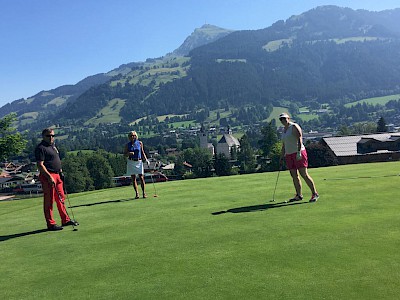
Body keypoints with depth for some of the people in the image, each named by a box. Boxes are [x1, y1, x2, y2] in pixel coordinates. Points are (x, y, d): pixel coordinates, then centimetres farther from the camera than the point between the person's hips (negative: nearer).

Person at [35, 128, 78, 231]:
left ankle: (65, 220, 24)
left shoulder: (53, 145, 16)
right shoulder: (40, 148, -12)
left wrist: (60, 171, 18)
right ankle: (51, 224, 5)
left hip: (57, 175, 9)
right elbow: (40, 165, -18)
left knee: (61, 199, 15)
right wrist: (49, 177, -23)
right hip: (48, 176, -9)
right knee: (49, 201, -2)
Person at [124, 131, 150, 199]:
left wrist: (146, 159, 2)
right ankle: (137, 193, 6)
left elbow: (142, 152, 12)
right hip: (131, 162, 1)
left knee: (141, 177, -6)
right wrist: (129, 153, -14)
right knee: (133, 179, 1)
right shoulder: (127, 145, 4)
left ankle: (144, 192, 1)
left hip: (139, 162, 0)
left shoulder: (140, 143, 5)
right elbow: (125, 154, 6)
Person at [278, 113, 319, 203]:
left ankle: (314, 194, -1)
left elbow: (300, 139, -16)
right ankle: (299, 195, 12)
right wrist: (282, 156, 18)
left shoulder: (294, 127, -7)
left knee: (304, 174, -9)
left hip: (298, 154, -8)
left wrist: (299, 152, -24)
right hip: (289, 155, 8)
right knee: (294, 176, 6)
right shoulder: (284, 130, 17)